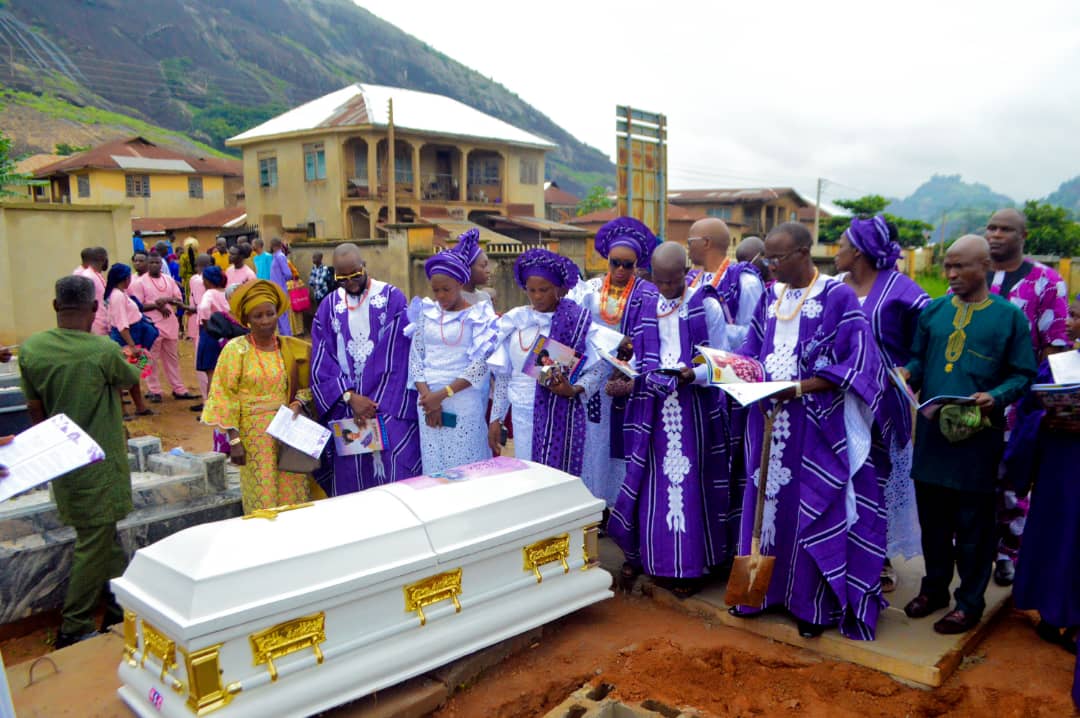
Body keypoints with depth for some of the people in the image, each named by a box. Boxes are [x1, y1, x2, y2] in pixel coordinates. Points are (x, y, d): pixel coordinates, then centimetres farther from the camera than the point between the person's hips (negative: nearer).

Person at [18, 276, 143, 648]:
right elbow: (132, 381, 0)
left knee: (106, 538, 19)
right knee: (94, 546, 5)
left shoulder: (31, 349, -5)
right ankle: (73, 629, 12)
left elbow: (35, 410, 3)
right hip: (99, 463, -6)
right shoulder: (104, 350, -21)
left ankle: (121, 607, 33)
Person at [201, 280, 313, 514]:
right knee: (263, 498, 3)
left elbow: (305, 386, 12)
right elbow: (226, 396, -7)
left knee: (293, 494, 7)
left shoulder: (290, 348, 5)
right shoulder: (236, 349, -7)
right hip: (254, 435, -3)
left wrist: (297, 403, -9)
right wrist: (234, 440, -10)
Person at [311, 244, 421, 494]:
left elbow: (399, 357, -7)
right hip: (345, 408, 3)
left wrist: (379, 405, -13)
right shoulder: (328, 306, 8)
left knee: (393, 475, -5)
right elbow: (321, 362, 3)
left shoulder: (392, 298, -2)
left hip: (389, 407, -3)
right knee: (350, 479, 4)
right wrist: (350, 397, -12)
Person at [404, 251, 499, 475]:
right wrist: (427, 396, -8)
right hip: (428, 401, 3)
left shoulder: (478, 316, -3)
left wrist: (442, 394, -15)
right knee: (433, 466, 7)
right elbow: (415, 358, 6)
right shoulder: (426, 313, 8)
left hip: (464, 403, -3)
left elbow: (480, 365, -10)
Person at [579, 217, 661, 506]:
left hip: (629, 379, -3)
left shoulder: (647, 295, -4)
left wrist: (636, 380, -22)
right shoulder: (591, 290, 7)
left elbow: (650, 342, -11)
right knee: (594, 445, 6)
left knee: (622, 445, 1)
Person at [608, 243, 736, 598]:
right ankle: (646, 555, 24)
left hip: (696, 407, -4)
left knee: (691, 481, 2)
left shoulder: (707, 305, -6)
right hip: (658, 406, 4)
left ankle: (689, 566, 14)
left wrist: (692, 375, -24)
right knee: (655, 482, 10)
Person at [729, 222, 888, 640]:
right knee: (766, 498, 11)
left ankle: (813, 602, 17)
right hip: (769, 419, 5)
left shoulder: (838, 297, -9)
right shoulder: (771, 296, 9)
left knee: (811, 507, 2)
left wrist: (800, 388, -20)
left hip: (815, 424, -5)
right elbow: (752, 349, 14)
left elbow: (858, 361, -12)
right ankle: (764, 587, 26)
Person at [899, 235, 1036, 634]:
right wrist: (908, 373, -7)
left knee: (973, 523, 6)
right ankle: (935, 587, 31)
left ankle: (970, 602, 21)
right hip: (931, 430, 4)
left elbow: (1022, 374, -1)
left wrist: (996, 397, -19)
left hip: (978, 434, -3)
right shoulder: (933, 311, 7)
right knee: (932, 516, 14)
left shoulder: (1008, 316, -2)